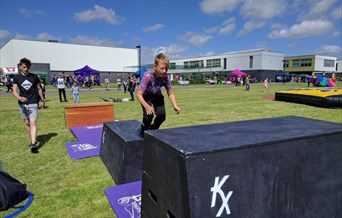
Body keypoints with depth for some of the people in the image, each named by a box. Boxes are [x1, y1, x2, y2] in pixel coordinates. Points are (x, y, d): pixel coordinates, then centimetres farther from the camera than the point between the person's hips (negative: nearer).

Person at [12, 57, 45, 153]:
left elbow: (39, 89, 12)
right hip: (22, 104, 2)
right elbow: (14, 91, -3)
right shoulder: (16, 77, 3)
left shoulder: (34, 77, 1)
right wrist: (19, 98, -23)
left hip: (33, 103, -2)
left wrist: (42, 99, 21)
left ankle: (33, 144, -19)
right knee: (27, 123, 11)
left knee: (33, 123, -13)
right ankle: (33, 139, 28)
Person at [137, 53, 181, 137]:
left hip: (157, 95, 4)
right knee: (149, 115, -20)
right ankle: (143, 132, 10)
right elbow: (139, 94, -38)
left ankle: (153, 130, 24)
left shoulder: (166, 77, -25)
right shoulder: (148, 76, -38)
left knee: (162, 116, -6)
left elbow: (170, 93, -14)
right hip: (146, 96, -4)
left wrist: (175, 106, -29)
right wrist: (147, 106, -52)